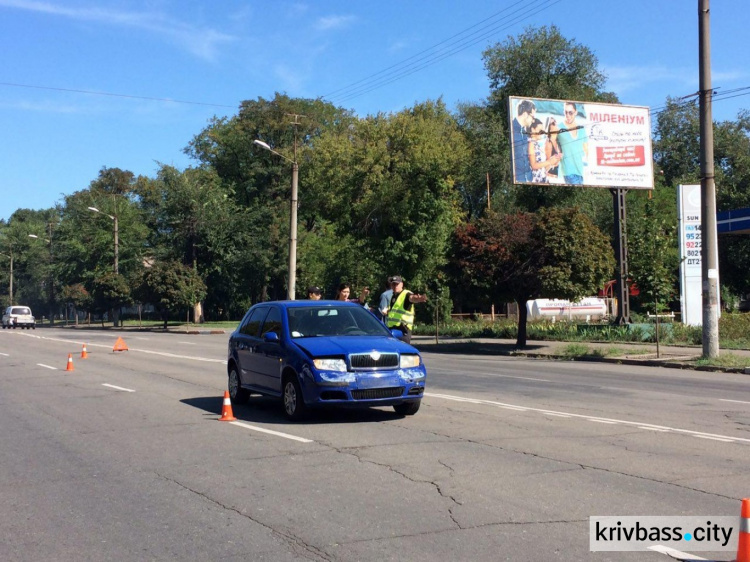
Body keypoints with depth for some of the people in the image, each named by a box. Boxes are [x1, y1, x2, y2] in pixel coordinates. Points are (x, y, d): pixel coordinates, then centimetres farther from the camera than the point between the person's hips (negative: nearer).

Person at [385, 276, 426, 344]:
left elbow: (412, 298, -36)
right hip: (391, 328, 9)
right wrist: (387, 310, 20)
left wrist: (418, 299, -56)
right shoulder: (392, 296, 18)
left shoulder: (406, 295, -9)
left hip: (402, 329, -9)